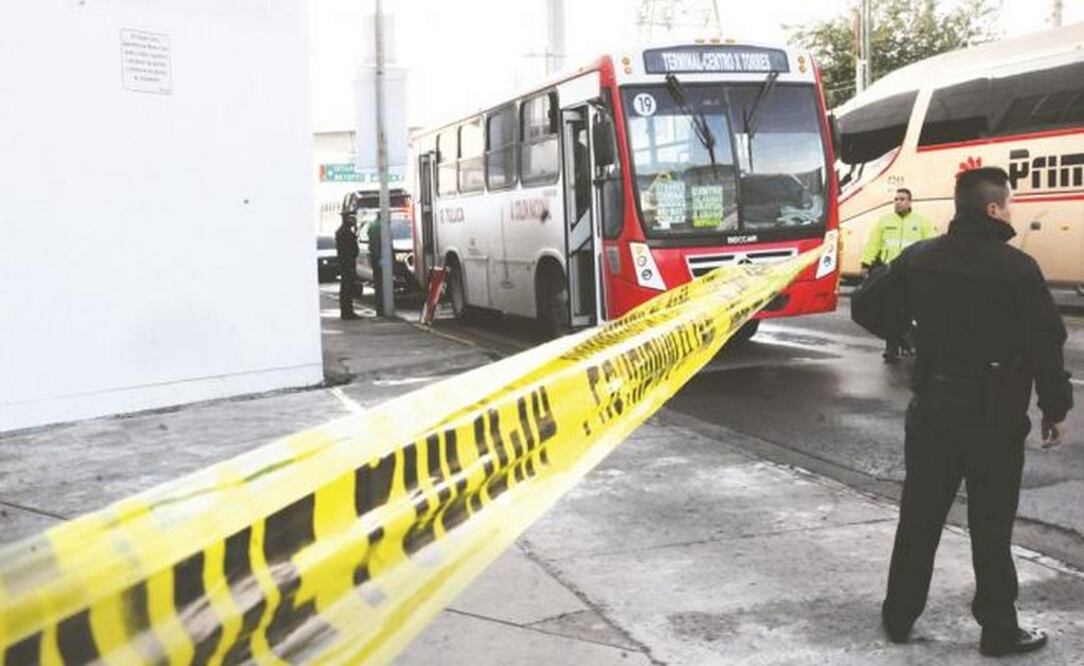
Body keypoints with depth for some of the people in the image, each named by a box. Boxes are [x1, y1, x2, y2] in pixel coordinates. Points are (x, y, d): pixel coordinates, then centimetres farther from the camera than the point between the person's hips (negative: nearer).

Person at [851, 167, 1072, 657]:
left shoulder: (919, 259, 0)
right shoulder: (1018, 268, -13)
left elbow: (866, 307, 4)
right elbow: (1046, 344, -12)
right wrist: (1055, 407, 0)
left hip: (931, 409, 4)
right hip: (994, 415, -4)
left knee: (919, 518, 13)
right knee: (991, 526, 5)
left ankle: (898, 616, 22)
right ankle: (999, 630, 15)